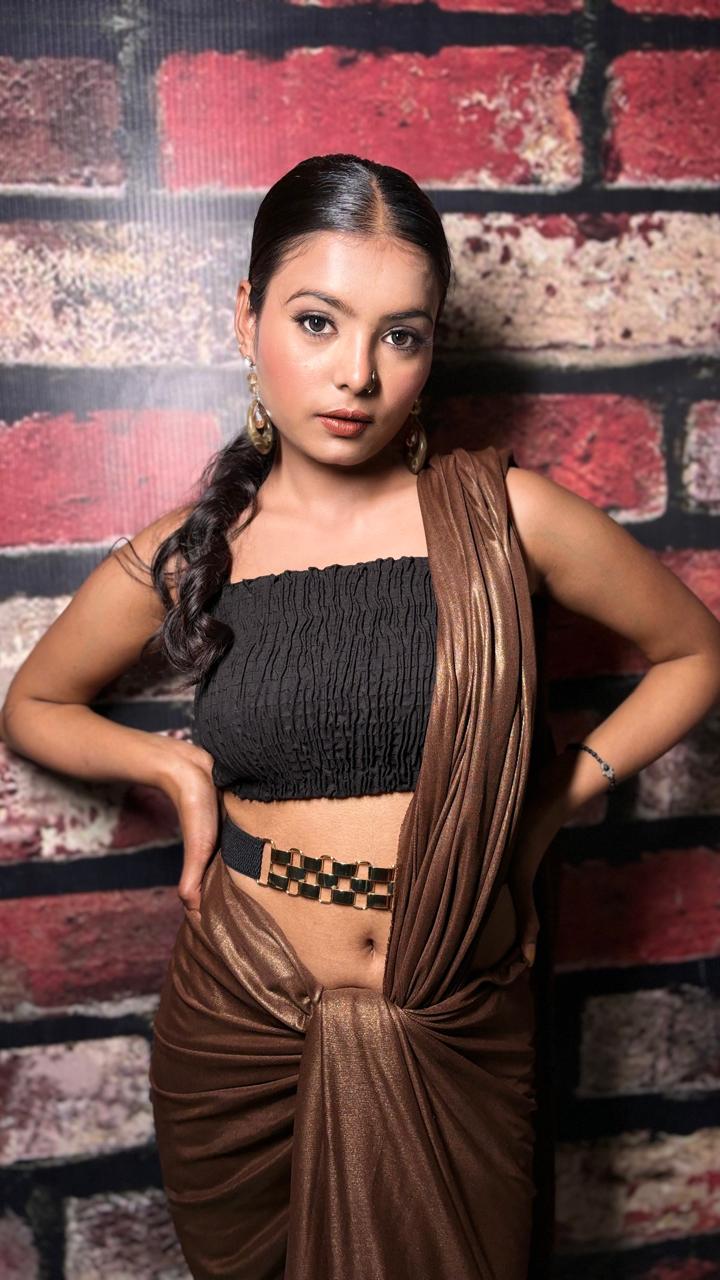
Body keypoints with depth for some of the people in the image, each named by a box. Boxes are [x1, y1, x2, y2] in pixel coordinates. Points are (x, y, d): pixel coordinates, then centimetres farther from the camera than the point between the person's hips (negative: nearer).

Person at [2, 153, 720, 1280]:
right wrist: (177, 766, -4)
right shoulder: (177, 563, -6)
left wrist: (552, 799, -3)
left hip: (461, 1036, -1)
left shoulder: (506, 515, -9)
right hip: (239, 1029, 1)